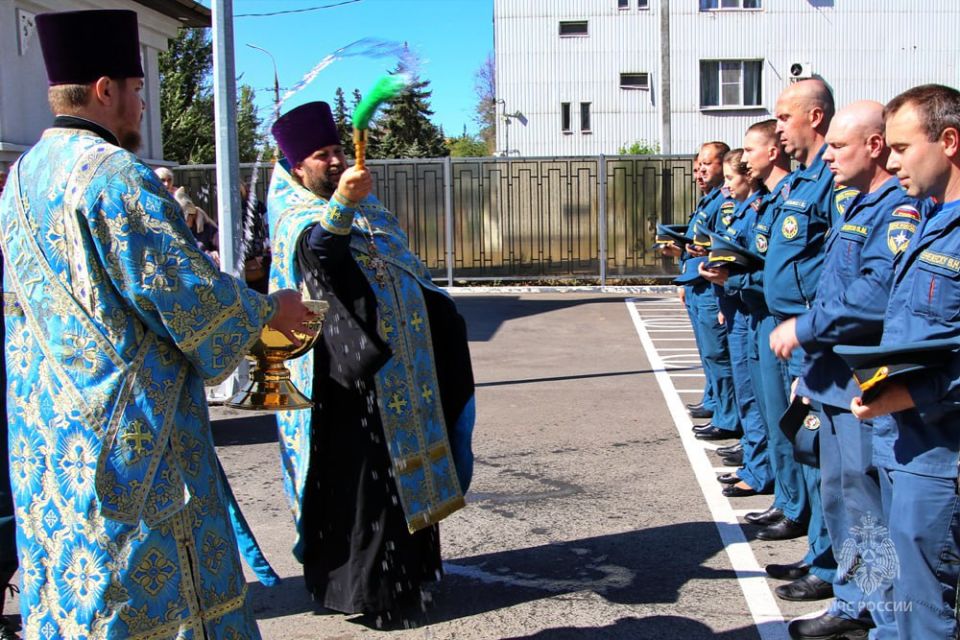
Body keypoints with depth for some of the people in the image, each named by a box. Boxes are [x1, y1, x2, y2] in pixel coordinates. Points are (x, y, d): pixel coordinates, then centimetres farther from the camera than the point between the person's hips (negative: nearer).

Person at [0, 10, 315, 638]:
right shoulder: (116, 176, -18)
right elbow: (192, 297, -19)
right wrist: (269, 309, -2)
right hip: (126, 435, -9)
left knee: (67, 586, 17)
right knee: (150, 586, 2)